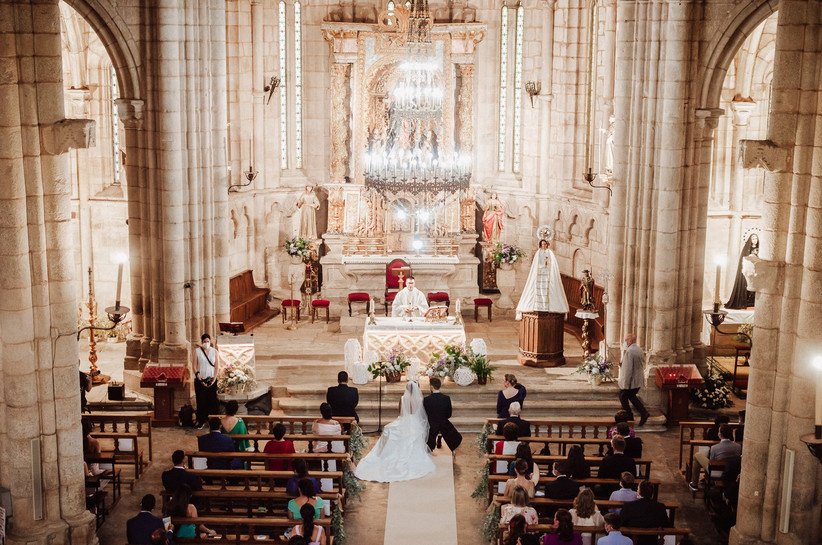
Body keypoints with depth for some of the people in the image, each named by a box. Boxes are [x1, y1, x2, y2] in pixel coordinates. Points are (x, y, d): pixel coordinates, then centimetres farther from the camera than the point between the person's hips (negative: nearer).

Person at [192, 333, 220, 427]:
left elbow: (216, 366, 4)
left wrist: (214, 379, -7)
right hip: (200, 380, -1)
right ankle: (201, 421, 6)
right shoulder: (197, 351, 0)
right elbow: (194, 366, -2)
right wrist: (200, 380, -9)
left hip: (211, 380, 1)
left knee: (212, 400, 0)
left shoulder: (214, 351, 5)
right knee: (201, 401, -1)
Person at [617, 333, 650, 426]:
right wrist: (623, 364, 11)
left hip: (631, 380, -9)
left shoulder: (629, 351, -24)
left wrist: (626, 383, -21)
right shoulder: (639, 349, 5)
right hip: (639, 380, 9)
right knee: (632, 396, 24)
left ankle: (629, 417, 14)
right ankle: (643, 412, 12)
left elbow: (628, 368, -25)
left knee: (623, 396, 10)